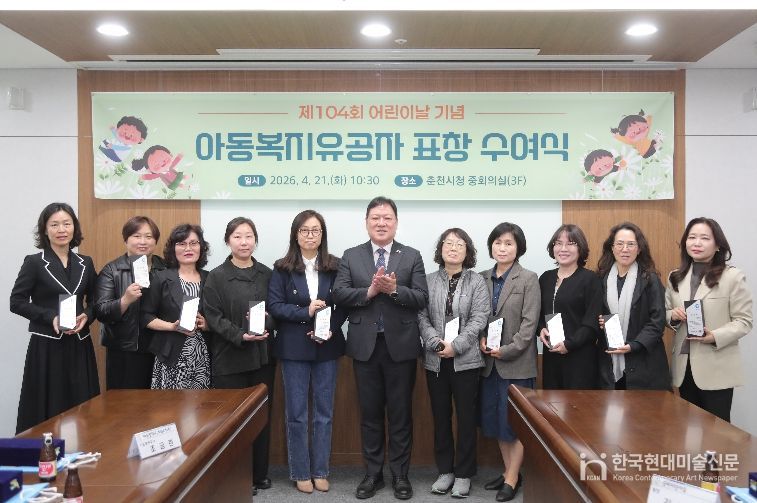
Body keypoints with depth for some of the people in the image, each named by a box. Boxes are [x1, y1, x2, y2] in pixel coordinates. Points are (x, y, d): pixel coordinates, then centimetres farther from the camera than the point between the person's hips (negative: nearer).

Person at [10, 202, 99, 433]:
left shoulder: (86, 263, 8)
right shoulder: (34, 262, -3)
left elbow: (95, 300, 14)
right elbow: (16, 301, -5)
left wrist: (86, 317, -7)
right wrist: (51, 317, -17)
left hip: (80, 345, 3)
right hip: (47, 345, -3)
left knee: (82, 410, 6)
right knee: (47, 409, 0)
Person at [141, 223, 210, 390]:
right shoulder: (162, 278, 3)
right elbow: (146, 317, 2)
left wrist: (206, 324, -6)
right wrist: (173, 326, -11)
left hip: (203, 357, 2)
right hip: (171, 357, -2)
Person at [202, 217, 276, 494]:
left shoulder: (266, 274, 7)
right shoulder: (216, 277, -2)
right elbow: (213, 317, -8)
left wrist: (264, 326, -14)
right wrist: (240, 336, -20)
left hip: (262, 355, 3)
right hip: (230, 357, -3)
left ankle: (259, 474, 24)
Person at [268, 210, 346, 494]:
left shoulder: (335, 267, 2)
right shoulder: (282, 268, -1)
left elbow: (344, 305, 1)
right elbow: (274, 306, -7)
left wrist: (331, 329, -15)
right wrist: (305, 312, -19)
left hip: (327, 347, 1)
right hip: (294, 348, -1)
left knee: (324, 411, 10)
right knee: (296, 413, 7)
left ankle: (320, 471, 23)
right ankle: (301, 473, 20)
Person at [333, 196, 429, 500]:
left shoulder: (412, 257, 2)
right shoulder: (351, 256, 5)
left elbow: (422, 299, -6)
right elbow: (339, 294, -6)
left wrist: (394, 289, -22)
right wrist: (369, 291, -19)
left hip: (400, 345, -1)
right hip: (365, 346, 1)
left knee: (400, 413, 9)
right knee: (370, 413, 12)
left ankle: (400, 475, 22)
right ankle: (373, 474, 25)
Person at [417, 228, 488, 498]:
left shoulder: (477, 282, 1)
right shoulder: (428, 281, 6)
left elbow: (479, 319, -7)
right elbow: (422, 317, 1)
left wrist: (455, 345, -16)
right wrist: (436, 342, -15)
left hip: (466, 360, -2)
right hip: (435, 360, 2)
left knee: (466, 417, 5)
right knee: (441, 417, 11)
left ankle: (463, 474, 18)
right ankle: (445, 470, 24)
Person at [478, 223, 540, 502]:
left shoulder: (528, 279, -6)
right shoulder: (483, 278, 8)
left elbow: (529, 322, -11)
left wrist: (507, 350, -17)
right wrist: (481, 338, -7)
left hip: (516, 362, -5)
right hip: (490, 361, 5)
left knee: (515, 421, 3)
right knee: (494, 419, 12)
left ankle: (512, 478, 15)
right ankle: (509, 471, 27)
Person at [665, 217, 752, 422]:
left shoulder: (733, 277, -6)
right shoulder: (675, 277, 8)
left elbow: (744, 321, -8)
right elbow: (664, 313, 13)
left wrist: (715, 337, -23)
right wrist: (673, 315, -9)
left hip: (716, 368, -4)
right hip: (684, 366, 5)